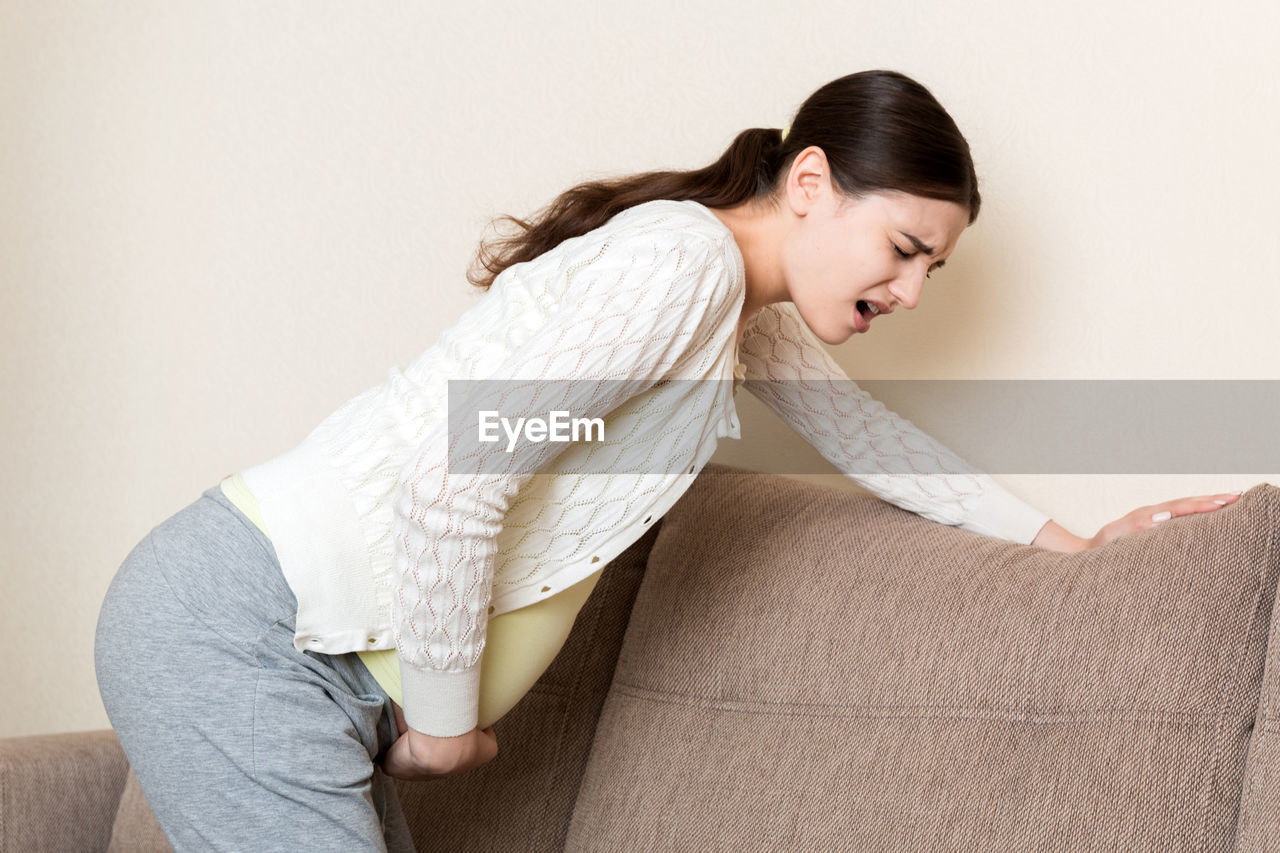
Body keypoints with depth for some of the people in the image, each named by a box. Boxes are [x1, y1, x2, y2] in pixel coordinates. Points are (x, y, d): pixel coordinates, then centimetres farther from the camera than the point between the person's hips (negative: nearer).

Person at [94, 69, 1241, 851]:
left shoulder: (754, 315, 15)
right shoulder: (683, 258, -18)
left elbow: (864, 431, 34)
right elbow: (455, 479, -25)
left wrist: (1066, 539, 33)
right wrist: (446, 722, -12)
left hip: (316, 659, 10)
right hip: (235, 631, -10)